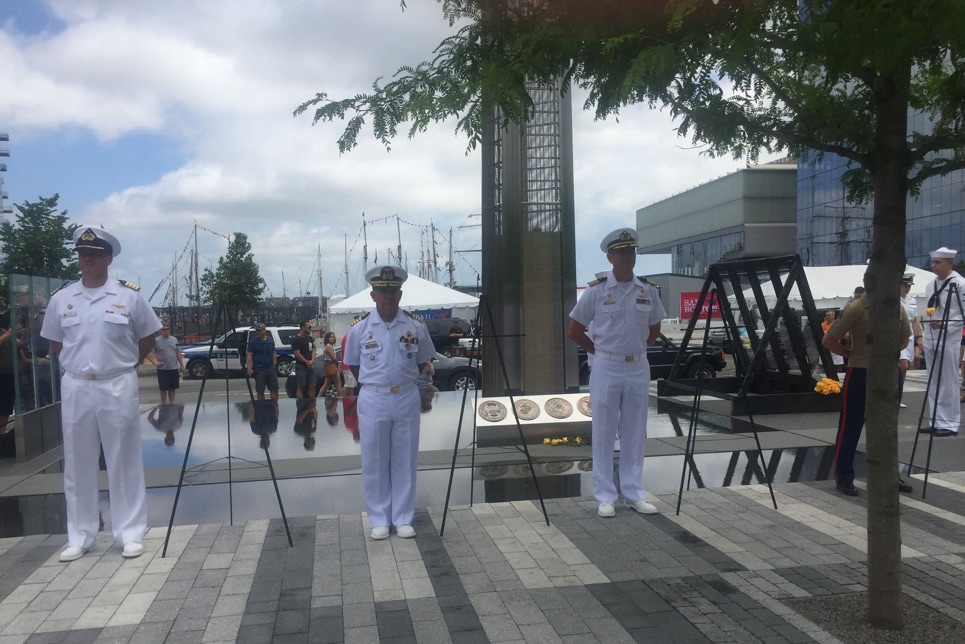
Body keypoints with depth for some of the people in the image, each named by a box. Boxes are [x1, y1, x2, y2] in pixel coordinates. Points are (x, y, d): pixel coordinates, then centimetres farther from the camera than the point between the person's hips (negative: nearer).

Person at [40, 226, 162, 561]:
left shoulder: (129, 296, -3)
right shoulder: (60, 298, 4)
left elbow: (148, 338, 7)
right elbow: (55, 344, 17)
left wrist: (126, 365, 5)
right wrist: (77, 365, 10)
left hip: (118, 387, -2)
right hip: (75, 388, 3)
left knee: (124, 462, 3)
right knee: (78, 464, 9)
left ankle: (131, 533, 12)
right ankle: (79, 537, 20)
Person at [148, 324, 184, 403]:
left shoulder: (174, 339, 8)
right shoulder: (156, 341, -6)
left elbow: (178, 353, 12)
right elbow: (149, 353, -11)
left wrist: (181, 365, 9)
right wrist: (155, 363, -23)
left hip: (174, 368, 4)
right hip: (162, 369, -4)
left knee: (173, 388, 10)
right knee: (163, 389, 1)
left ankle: (171, 404, 19)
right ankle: (164, 405, 11)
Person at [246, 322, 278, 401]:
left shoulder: (270, 340, 9)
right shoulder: (253, 342, -2)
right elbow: (249, 355, -7)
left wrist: (274, 364, 5)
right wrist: (249, 368, -17)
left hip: (271, 369, 3)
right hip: (259, 370, -3)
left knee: (274, 389, 2)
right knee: (260, 391, 4)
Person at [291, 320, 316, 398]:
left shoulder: (310, 339, 12)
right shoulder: (295, 339, -9)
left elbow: (313, 350, 11)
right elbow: (297, 354, -13)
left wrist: (312, 361, -7)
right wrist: (307, 362, -9)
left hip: (311, 366, 7)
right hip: (301, 366, -7)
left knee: (312, 386, 8)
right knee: (300, 387, -3)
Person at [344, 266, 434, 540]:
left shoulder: (416, 327, -3)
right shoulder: (359, 329, -5)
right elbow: (353, 365, 9)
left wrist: (403, 379, 10)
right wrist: (372, 384, 9)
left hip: (407, 398, 1)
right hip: (373, 400, -1)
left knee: (405, 461, 8)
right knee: (375, 462, 6)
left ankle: (403, 519, 20)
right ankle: (379, 520, 19)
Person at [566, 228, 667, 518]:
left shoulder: (648, 290, 4)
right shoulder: (596, 290, -6)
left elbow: (654, 329, 18)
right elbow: (574, 331, 0)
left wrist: (635, 349, 10)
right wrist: (600, 351, 3)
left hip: (638, 368, 3)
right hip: (606, 368, -3)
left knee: (635, 434, 10)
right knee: (603, 434, 3)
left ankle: (634, 494, 22)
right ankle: (605, 497, 12)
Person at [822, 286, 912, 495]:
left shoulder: (898, 309, 3)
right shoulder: (856, 309, -13)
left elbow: (903, 340, 17)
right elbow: (828, 340, -11)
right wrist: (853, 354, -6)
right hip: (860, 374, -5)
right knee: (850, 427, 2)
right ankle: (844, 477, 11)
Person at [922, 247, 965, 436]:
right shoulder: (930, 285, 12)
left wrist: (945, 325, -22)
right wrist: (925, 335, 15)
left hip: (949, 339, -7)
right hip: (930, 339, 7)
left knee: (948, 383, -2)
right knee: (933, 382, 10)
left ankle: (950, 424, 4)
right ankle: (936, 421, 17)